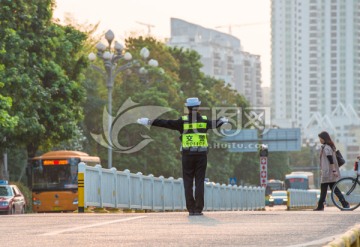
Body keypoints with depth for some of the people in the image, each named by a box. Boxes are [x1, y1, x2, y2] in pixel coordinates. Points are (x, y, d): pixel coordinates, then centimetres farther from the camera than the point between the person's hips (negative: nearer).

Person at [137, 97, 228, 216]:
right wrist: (223, 120, 50)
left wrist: (149, 121, 4)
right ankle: (198, 209, -3)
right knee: (199, 182, 2)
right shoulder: (204, 120, 6)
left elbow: (166, 123, -2)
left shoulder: (183, 121, -1)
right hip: (201, 153, 1)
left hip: (187, 154, -1)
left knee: (188, 182, 4)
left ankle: (191, 209, -1)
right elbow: (214, 124, 27)